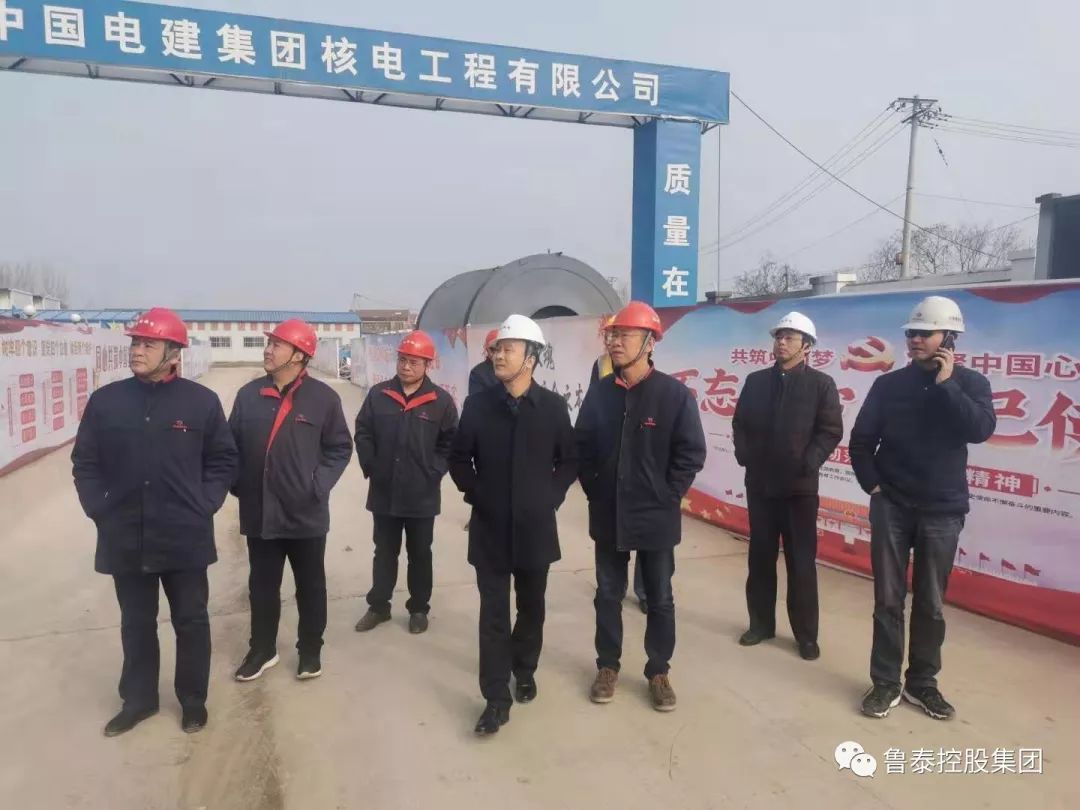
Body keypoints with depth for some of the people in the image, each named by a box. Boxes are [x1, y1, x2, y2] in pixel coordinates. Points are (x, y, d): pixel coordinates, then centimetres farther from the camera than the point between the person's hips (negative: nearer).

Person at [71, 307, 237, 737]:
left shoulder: (202, 401, -5)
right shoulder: (105, 400, 0)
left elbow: (224, 460, 2)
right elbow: (85, 463, 7)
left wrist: (204, 506, -5)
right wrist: (98, 509, -2)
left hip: (185, 537, -2)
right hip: (124, 538, 2)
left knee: (191, 620, 11)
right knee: (136, 623, 17)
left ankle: (193, 699, 29)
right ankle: (138, 699, 35)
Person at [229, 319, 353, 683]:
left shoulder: (323, 397, -6)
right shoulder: (249, 395, 3)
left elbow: (340, 448, -2)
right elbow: (232, 445, 10)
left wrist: (317, 486, -12)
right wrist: (238, 485, -1)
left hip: (306, 514, -2)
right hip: (259, 512, 3)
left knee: (310, 586, 12)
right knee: (262, 585, 16)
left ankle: (310, 649, 29)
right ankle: (262, 649, 34)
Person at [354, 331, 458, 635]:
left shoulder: (441, 400, -6)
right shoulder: (378, 395, 0)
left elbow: (451, 443, -3)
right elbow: (363, 433, 6)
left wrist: (433, 472, -9)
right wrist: (370, 467, -1)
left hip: (422, 495, -2)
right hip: (384, 492, 2)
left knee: (420, 554, 13)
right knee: (384, 552, 16)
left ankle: (419, 608, 28)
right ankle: (378, 606, 31)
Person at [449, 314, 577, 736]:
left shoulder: (552, 406, -4)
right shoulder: (477, 404, -3)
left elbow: (569, 461, 5)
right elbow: (459, 459, 7)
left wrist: (551, 496, -4)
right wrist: (476, 494, -1)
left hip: (535, 527, 1)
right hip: (490, 528, 0)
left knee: (531, 607, 16)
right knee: (494, 614, 3)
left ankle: (524, 671, 39)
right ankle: (496, 699, 12)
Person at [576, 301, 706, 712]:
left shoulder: (675, 393, -10)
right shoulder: (599, 392, 0)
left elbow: (691, 452, -8)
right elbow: (582, 447, 8)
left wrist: (667, 495, -9)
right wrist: (593, 490, 3)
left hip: (656, 517, -3)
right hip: (608, 516, 3)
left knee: (660, 599, 12)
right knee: (608, 594, 14)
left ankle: (658, 672, 29)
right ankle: (608, 666, 32)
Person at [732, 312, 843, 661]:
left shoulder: (821, 384, -2)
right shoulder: (756, 381, 7)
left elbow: (831, 431, -6)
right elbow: (740, 423, 11)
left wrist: (808, 464, -15)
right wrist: (744, 455, -2)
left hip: (800, 487, -3)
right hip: (759, 483, 3)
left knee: (801, 562, 4)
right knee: (760, 557, 11)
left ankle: (806, 634, 16)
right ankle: (761, 623, 24)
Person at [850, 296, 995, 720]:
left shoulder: (970, 383, 0)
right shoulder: (889, 384, 1)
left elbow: (980, 430, -18)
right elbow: (861, 440, 5)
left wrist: (946, 384, -16)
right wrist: (871, 484, -2)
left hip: (942, 511, 0)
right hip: (891, 506, 0)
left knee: (930, 603, 9)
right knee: (888, 599, 4)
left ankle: (922, 682, 24)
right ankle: (885, 682, 16)